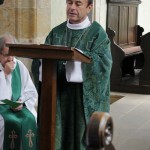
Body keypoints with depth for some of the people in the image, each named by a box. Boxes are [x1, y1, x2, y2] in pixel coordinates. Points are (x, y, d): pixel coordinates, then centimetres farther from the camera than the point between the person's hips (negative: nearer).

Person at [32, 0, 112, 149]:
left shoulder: (97, 33, -2)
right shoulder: (56, 33, 10)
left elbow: (102, 64, -17)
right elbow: (39, 61, 2)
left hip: (86, 96, -3)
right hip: (59, 95, 4)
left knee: (83, 137, 3)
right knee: (58, 137, 6)